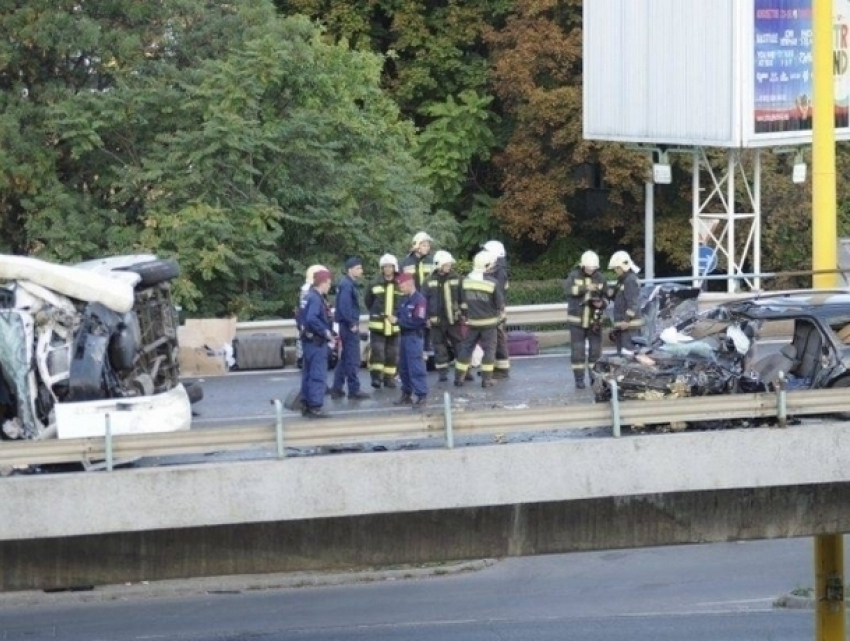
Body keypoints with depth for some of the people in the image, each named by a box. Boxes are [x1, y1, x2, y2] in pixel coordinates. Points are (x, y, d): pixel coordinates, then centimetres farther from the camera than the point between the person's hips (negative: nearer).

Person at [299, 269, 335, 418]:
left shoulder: (308, 296, 12)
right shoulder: (316, 298, -18)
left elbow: (303, 316, 18)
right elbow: (312, 319, -29)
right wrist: (326, 332, -19)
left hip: (308, 340, 10)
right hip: (317, 342, -10)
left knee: (308, 373, 14)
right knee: (318, 375, -8)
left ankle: (306, 404, 19)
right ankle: (315, 407, -9)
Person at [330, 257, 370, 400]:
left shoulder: (349, 284, 15)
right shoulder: (347, 285, -16)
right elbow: (344, 306, -24)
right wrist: (352, 323, -20)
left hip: (347, 325, 10)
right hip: (349, 325, -10)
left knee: (345, 358, 14)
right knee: (353, 359, -4)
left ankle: (337, 388, 17)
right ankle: (354, 390, -1)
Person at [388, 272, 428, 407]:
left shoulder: (419, 299, -14)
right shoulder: (404, 299, 14)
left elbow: (418, 321, -20)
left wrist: (398, 321, -18)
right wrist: (394, 318, -4)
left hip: (415, 337, -9)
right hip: (404, 335, 9)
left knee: (416, 368, -11)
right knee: (403, 367, 15)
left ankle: (422, 396, -10)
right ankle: (406, 394, 25)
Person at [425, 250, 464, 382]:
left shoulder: (456, 279, 0)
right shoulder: (430, 282, 0)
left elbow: (462, 297, 3)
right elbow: (424, 300, 4)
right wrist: (427, 317, 0)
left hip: (454, 319, 0)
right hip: (437, 320, 0)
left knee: (460, 346, 3)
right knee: (440, 348, 4)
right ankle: (442, 372, 11)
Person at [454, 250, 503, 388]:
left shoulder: (466, 281, -4)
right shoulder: (492, 283, -16)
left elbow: (463, 302, 7)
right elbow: (499, 304, -7)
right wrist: (499, 315, 13)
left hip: (472, 321, 3)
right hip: (488, 322, -3)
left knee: (466, 348, 11)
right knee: (489, 349, 5)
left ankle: (459, 377, 11)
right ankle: (486, 379, 4)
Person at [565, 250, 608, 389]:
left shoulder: (600, 278, 2)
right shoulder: (574, 276, -3)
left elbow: (606, 298, 5)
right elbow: (568, 289, -23)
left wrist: (601, 303, -19)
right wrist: (585, 288, -37)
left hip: (594, 320, 2)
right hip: (577, 320, -2)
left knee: (595, 351, 3)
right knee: (578, 351, -2)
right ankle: (579, 379, 4)